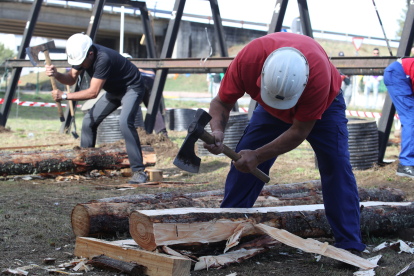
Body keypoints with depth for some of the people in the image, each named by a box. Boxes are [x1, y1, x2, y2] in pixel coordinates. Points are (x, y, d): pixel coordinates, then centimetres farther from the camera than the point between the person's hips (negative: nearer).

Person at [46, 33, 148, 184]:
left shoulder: (103, 58, -35)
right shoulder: (81, 54, -10)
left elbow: (93, 92, -33)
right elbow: (71, 79, -3)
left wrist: (64, 96, -31)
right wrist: (56, 75, -23)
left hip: (132, 88, -9)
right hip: (114, 90, 9)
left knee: (125, 121, -31)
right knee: (89, 120, 2)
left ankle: (139, 171, -27)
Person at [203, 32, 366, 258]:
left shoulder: (319, 74, -43)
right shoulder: (248, 58, -38)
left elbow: (299, 132, -32)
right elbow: (221, 102, -23)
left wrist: (258, 155, -37)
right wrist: (216, 130, -44)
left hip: (323, 106, -3)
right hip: (270, 112, 3)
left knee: (336, 165, -18)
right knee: (243, 160, -6)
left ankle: (350, 246, -11)